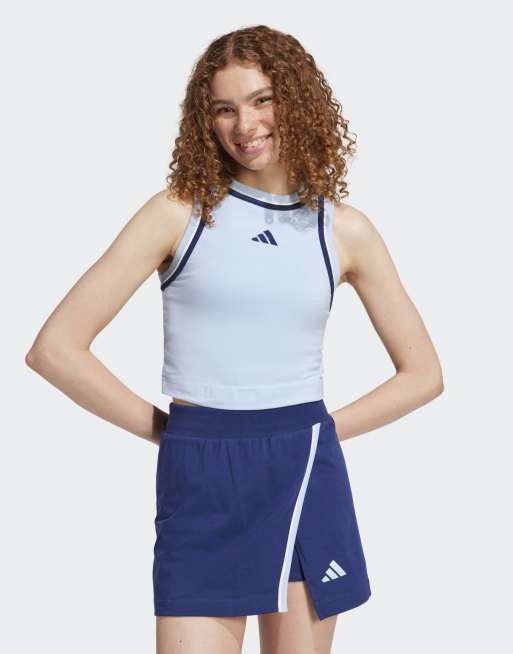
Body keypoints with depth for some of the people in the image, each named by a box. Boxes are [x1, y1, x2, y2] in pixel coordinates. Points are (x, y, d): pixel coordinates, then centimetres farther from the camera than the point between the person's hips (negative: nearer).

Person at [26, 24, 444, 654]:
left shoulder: (345, 230, 5)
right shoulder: (180, 210, -2)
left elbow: (423, 373, 13)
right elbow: (55, 348, -5)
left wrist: (322, 431, 3)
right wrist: (166, 429, -3)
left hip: (307, 475, 3)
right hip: (200, 480, -2)